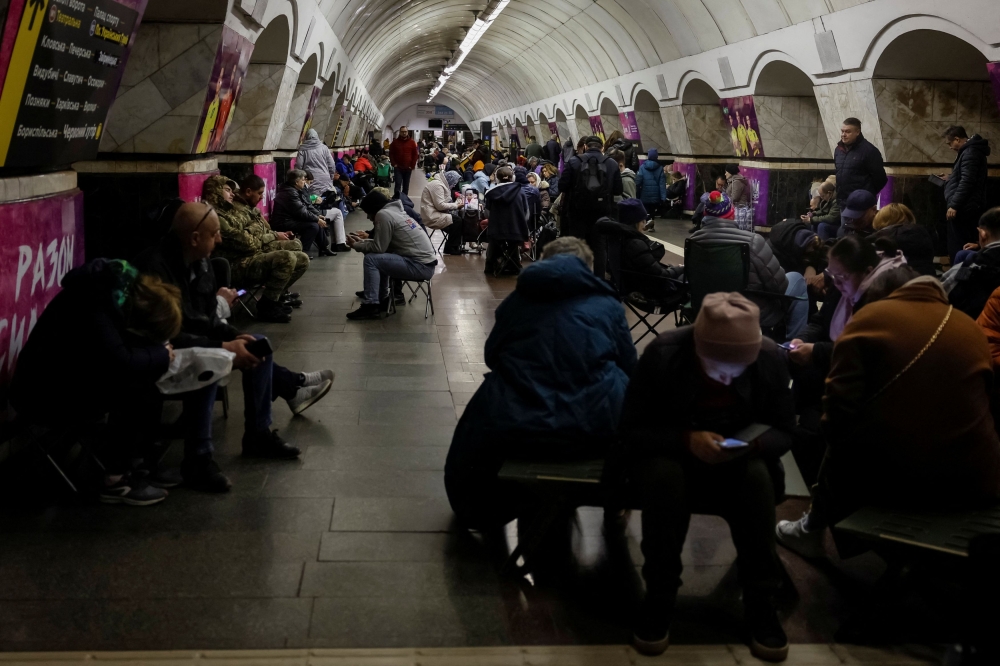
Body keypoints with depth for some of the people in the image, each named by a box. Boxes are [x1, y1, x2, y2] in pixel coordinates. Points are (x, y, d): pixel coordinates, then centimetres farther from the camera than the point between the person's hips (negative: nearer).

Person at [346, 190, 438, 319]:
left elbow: (378, 248, -11)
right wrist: (366, 239, 28)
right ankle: (382, 300, 27)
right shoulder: (395, 211, 17)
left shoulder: (383, 214, -10)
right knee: (379, 258, 23)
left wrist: (356, 245, 4)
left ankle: (370, 306, -7)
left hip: (421, 266, -10)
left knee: (371, 259, -10)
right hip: (425, 263, 10)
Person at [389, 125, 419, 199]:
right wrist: (394, 164, -4)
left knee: (406, 185, 8)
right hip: (398, 167, -1)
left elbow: (415, 154, 4)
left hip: (408, 168, 1)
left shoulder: (412, 142, 3)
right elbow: (391, 153, 6)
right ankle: (396, 198, -9)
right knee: (398, 183, -10)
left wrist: (412, 165, -3)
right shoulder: (395, 142, 3)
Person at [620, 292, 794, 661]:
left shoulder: (770, 358, -16)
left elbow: (784, 432, -5)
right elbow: (629, 430, -16)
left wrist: (752, 444, -28)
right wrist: (687, 440, -33)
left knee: (759, 477, -32)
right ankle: (659, 594, -16)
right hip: (668, 452, -1)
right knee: (664, 476, -35)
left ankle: (759, 598, -15)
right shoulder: (662, 353, -23)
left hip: (739, 458, 2)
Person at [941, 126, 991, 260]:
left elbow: (967, 182, -24)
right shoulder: (972, 150, 17)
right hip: (966, 206, 11)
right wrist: (950, 179, 27)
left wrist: (954, 205, -25)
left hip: (963, 207, -11)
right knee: (965, 246, 13)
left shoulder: (970, 152, -16)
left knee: (958, 247, -8)